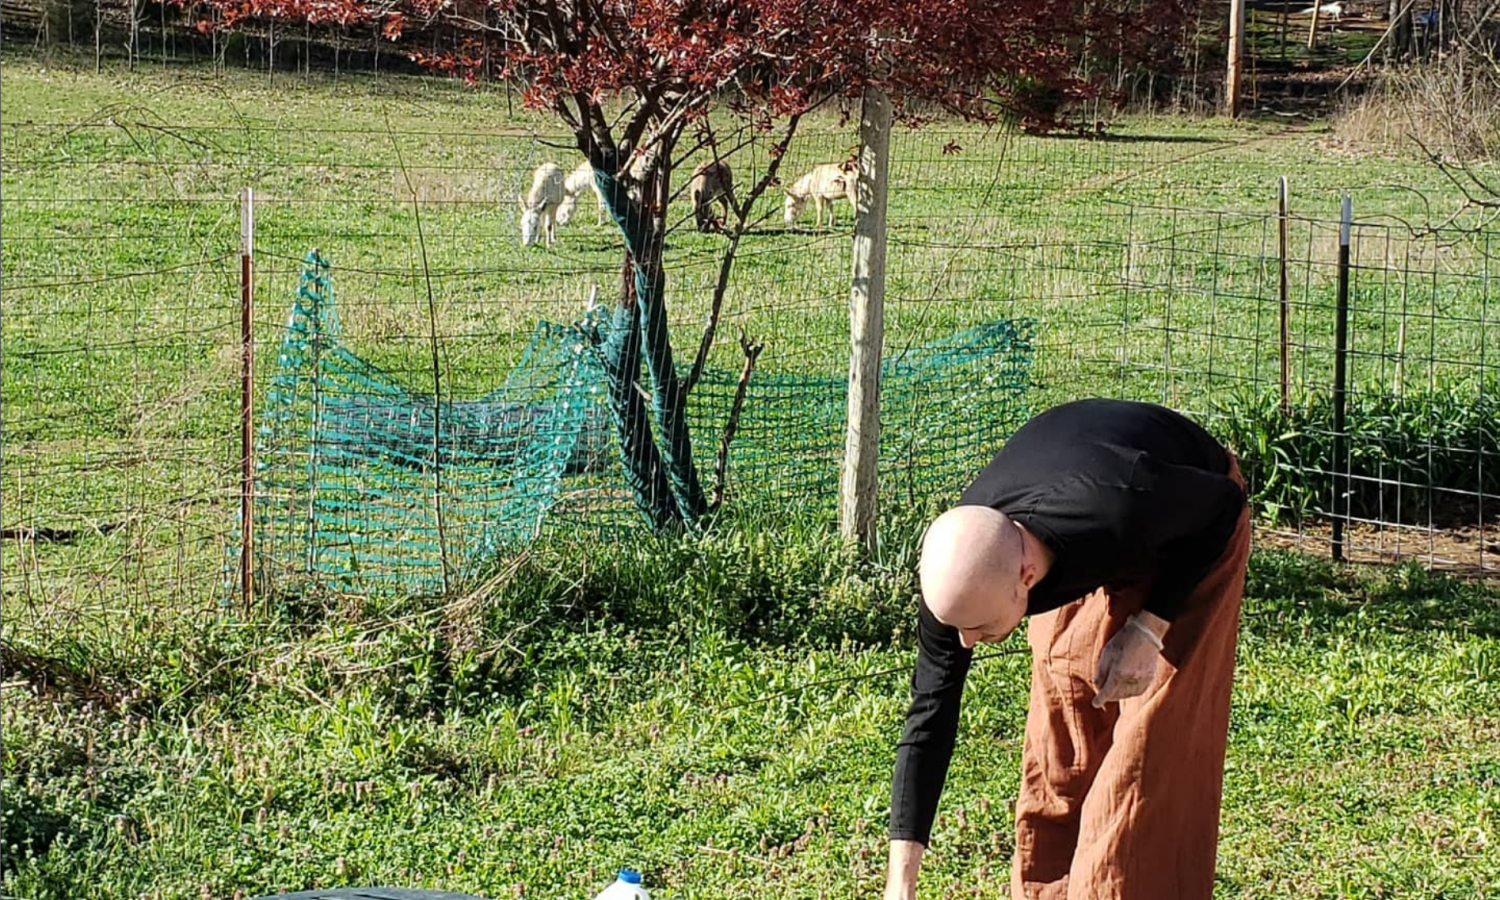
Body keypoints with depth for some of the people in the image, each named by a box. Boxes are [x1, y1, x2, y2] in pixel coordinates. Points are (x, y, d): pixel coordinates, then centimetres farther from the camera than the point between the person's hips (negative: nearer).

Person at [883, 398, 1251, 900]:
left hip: (1189, 537, -3)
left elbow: (1222, 502, -24)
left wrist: (1150, 626, -31)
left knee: (1153, 747, -10)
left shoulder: (1121, 508, -47)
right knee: (1058, 751, 0)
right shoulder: (960, 577, -32)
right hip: (1081, 560, 4)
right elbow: (928, 721, -22)